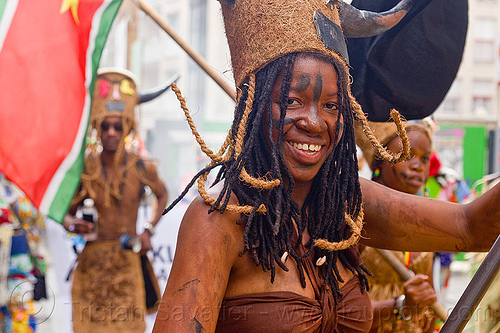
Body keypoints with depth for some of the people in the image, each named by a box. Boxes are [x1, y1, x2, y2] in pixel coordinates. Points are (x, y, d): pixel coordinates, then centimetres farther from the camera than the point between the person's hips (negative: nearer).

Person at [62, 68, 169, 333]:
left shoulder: (142, 168, -2)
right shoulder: (83, 168, -4)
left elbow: (162, 196, 18)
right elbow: (66, 213, 7)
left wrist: (148, 231, 6)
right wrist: (74, 224, -16)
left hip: (130, 260, 0)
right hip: (92, 260, 0)